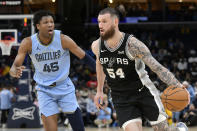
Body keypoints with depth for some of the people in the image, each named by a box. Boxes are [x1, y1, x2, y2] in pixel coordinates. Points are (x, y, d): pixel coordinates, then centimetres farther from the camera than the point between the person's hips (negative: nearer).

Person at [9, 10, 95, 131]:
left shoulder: (63, 39, -17)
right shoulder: (28, 43, -14)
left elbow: (85, 57, -9)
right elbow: (15, 66, -13)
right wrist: (14, 71, -37)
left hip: (64, 87, 0)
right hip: (44, 90, 0)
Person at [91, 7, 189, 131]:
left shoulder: (132, 44, -22)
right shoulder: (97, 46, -6)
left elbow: (157, 67, -23)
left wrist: (178, 86, -37)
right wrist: (100, 90, 24)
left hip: (144, 92, -3)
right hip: (122, 99, 3)